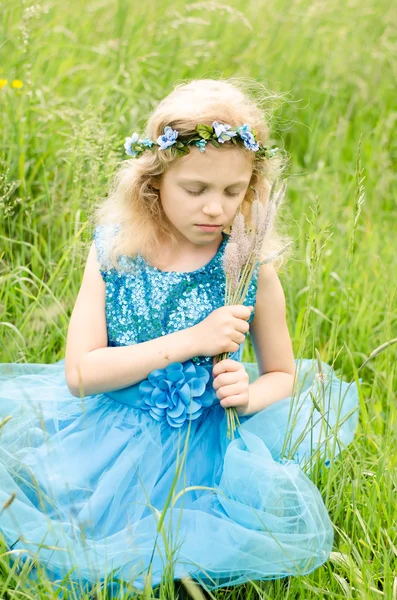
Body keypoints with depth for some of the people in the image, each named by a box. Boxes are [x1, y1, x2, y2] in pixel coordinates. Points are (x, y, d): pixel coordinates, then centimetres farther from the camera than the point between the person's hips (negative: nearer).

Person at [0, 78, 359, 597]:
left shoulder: (252, 270, -9)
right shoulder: (114, 251, -8)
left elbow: (282, 374, 7)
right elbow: (79, 373, -14)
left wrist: (248, 395, -17)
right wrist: (191, 342, -22)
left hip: (201, 451, -1)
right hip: (108, 433, 1)